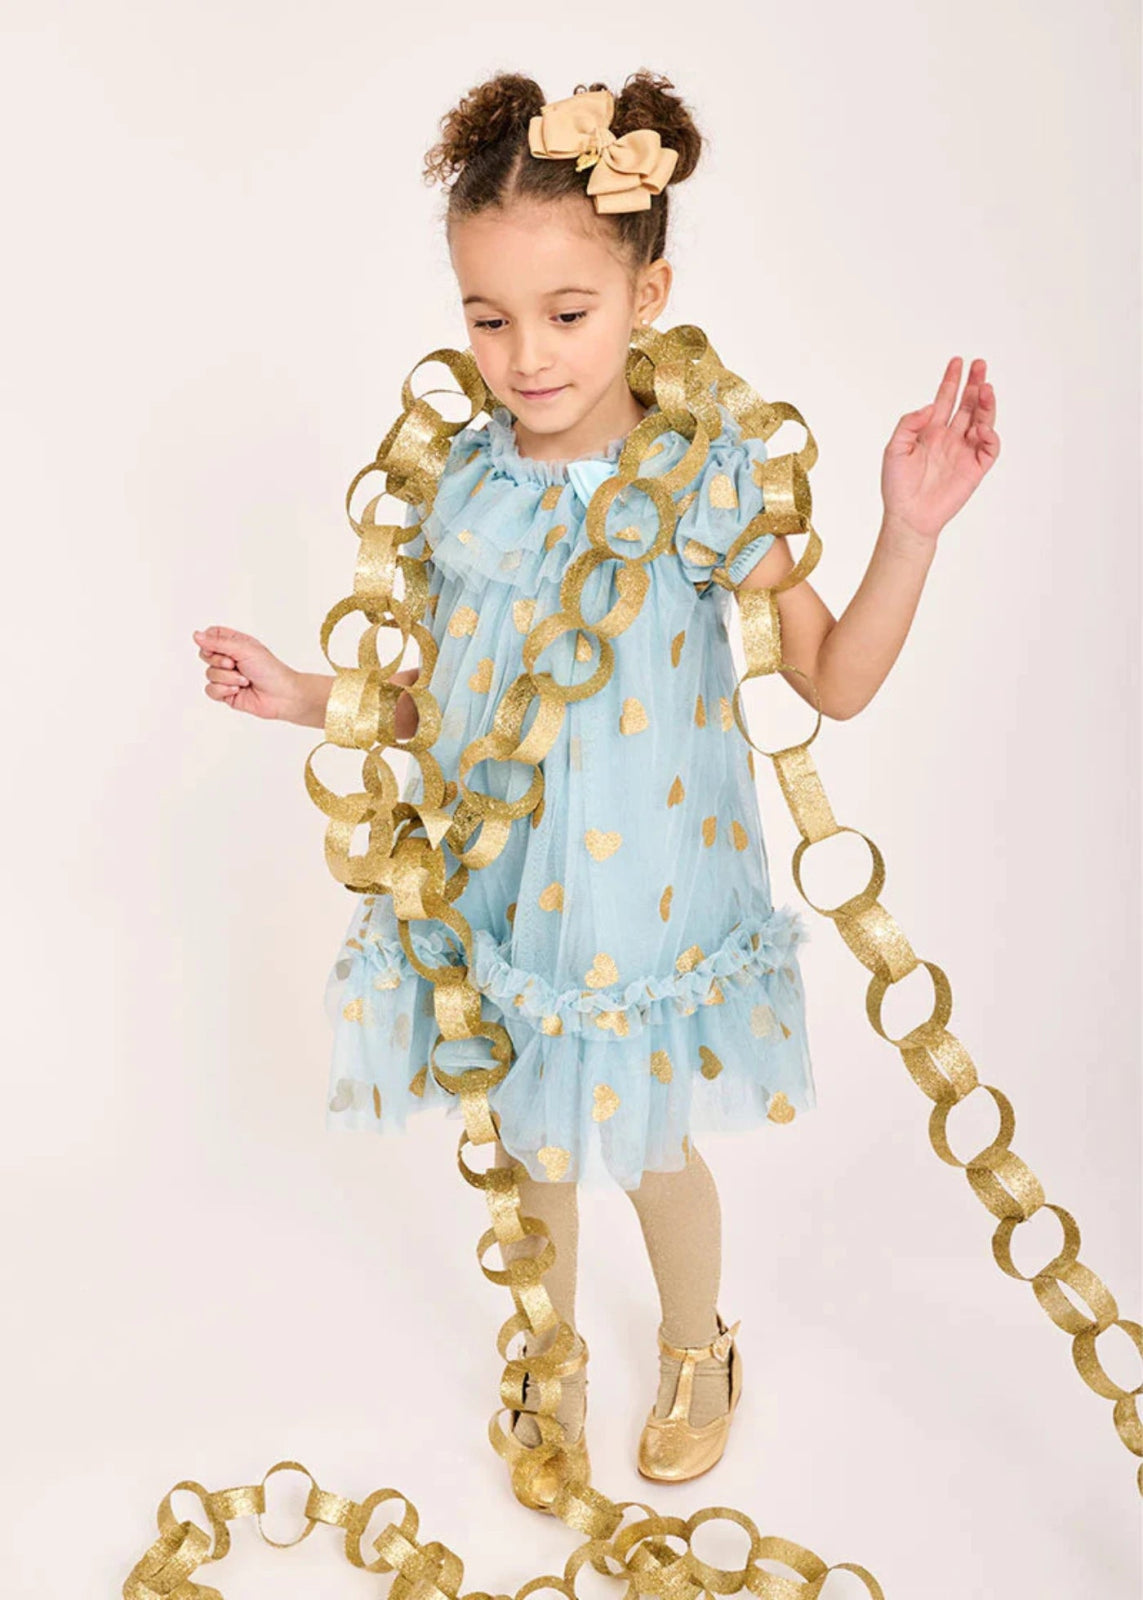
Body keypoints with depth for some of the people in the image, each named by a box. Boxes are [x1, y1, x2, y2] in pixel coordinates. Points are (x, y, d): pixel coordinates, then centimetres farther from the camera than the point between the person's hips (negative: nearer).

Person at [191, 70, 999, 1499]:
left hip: (634, 894, -3)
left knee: (648, 1151, 17)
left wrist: (911, 531, -21)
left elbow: (837, 680, -10)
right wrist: (306, 697, 0)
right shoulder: (462, 480, -5)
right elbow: (443, 697, 7)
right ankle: (551, 1363, 48)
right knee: (530, 1148, 20)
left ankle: (696, 1348, 49)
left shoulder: (699, 481, -15)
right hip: (493, 891, 3)